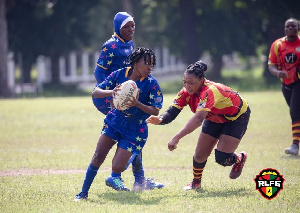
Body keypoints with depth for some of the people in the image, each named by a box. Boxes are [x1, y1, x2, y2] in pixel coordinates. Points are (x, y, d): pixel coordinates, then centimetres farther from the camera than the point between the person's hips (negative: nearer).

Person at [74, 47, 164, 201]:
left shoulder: (151, 83, -16)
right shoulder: (119, 74, -9)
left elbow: (156, 111, -15)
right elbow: (95, 92, -9)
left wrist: (137, 104, -33)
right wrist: (111, 92, -30)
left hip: (135, 129, -2)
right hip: (115, 121, 2)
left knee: (117, 168, -9)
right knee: (98, 156, -7)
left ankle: (114, 178, 28)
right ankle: (84, 192, 7)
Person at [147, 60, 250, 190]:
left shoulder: (209, 92, -41)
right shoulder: (186, 92, -19)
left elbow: (198, 118, -53)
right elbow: (172, 111, -25)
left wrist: (177, 137, -61)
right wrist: (161, 120, -49)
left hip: (237, 116, -6)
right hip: (216, 118, 6)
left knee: (222, 158, -14)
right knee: (200, 155, -2)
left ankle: (240, 158, 20)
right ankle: (196, 182, 25)